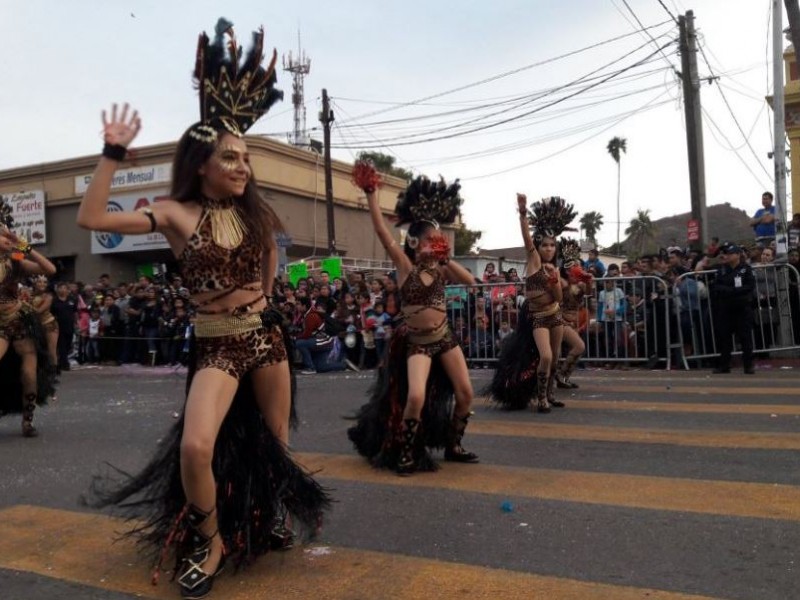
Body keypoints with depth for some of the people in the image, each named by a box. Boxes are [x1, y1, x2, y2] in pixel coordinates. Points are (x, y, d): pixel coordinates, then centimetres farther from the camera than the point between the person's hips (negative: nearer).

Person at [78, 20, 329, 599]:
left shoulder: (254, 212, 3)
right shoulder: (177, 214, -8)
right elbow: (91, 218, -17)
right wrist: (114, 154, -19)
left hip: (267, 335, 4)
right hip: (217, 346, -4)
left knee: (276, 442, 14)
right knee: (196, 447, -22)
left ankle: (274, 514, 43)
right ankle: (210, 541, 6)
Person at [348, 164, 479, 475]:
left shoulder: (438, 268, 1)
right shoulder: (405, 264, -11)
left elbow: (469, 280, -1)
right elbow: (381, 230, -18)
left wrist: (446, 259, -9)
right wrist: (371, 192, -22)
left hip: (443, 337, 5)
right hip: (416, 341, -5)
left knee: (465, 393, 5)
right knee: (416, 397, -21)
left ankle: (453, 446, 25)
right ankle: (405, 454, 1)